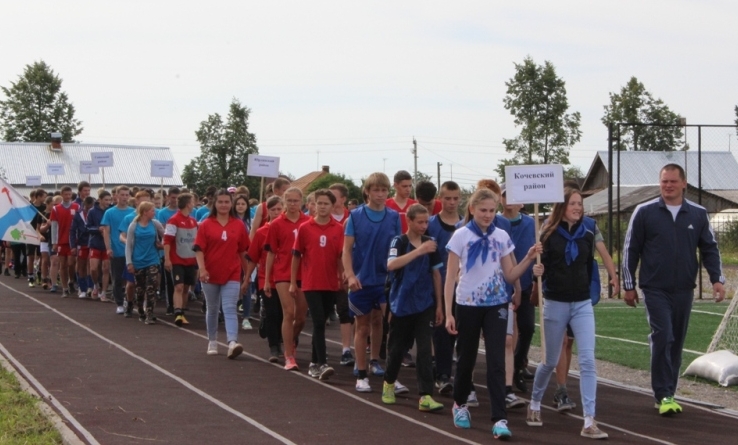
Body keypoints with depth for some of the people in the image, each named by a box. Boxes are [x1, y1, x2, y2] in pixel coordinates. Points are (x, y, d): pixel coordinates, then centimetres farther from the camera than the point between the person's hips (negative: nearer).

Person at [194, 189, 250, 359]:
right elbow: (199, 249, -5)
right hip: (211, 275, 1)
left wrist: (247, 275, 9)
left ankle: (233, 342, -24)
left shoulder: (238, 225, 2)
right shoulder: (206, 224, -1)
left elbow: (243, 252, 7)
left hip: (232, 275, 0)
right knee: (212, 309, 14)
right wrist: (202, 269, -21)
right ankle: (212, 342, 29)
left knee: (230, 309, -12)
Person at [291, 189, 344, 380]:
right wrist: (293, 282, 5)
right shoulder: (304, 228, -1)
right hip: (311, 283, -2)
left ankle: (314, 362, 22)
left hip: (330, 284, 2)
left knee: (320, 323, 12)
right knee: (319, 322, -11)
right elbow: (296, 256, 4)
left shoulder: (338, 229, 0)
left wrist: (343, 277, -6)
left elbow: (341, 256, 2)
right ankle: (322, 364, -15)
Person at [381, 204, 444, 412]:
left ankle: (425, 396, -9)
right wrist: (419, 251, -35)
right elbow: (391, 265, -27)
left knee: (425, 349, -6)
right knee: (397, 347, 10)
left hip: (425, 305, 2)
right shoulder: (399, 242, -8)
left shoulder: (430, 243, 4)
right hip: (402, 304, -2)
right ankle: (389, 383, 35)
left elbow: (436, 273, 11)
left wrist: (439, 304, 10)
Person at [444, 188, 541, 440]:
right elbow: (451, 276, -5)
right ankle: (460, 404, 36)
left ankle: (499, 419, -9)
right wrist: (448, 312, -10)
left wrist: (529, 258, -9)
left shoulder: (502, 237, 4)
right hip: (468, 305, -1)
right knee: (466, 358, 12)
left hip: (496, 305, 1)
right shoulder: (461, 236, -5)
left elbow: (509, 275, 5)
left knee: (496, 362, -7)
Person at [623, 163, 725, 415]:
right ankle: (663, 395, -11)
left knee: (676, 342, 8)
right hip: (655, 290, -3)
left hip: (684, 291, 3)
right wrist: (629, 285, 2)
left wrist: (717, 279, -2)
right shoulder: (644, 213, -1)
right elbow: (631, 250, 3)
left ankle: (668, 394, 17)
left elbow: (709, 249, 11)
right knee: (662, 337, -15)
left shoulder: (698, 214, 6)